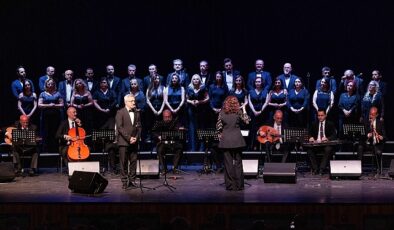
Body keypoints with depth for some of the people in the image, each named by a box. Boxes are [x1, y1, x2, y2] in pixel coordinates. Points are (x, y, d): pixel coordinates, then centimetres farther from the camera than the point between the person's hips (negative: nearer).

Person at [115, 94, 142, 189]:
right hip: (123, 141, -4)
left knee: (133, 162, 4)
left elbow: (139, 127, 11)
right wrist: (129, 138, -15)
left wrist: (136, 137, -4)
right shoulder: (120, 112, -3)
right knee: (124, 162, -2)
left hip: (134, 141, 4)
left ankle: (132, 180, 11)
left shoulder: (137, 113, 13)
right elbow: (120, 127, -10)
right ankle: (124, 181, 2)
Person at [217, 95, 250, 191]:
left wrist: (220, 135, 11)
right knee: (238, 163, 6)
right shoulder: (238, 112, -3)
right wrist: (244, 110, 12)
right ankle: (239, 185, 6)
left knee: (228, 163, 4)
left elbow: (218, 127, -3)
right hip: (237, 140, 0)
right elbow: (247, 121, 6)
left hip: (225, 140, 0)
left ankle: (230, 185, 3)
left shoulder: (222, 113, -2)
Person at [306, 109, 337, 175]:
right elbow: (310, 133, 13)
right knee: (309, 149, -29)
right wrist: (311, 137, -13)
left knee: (328, 150, -36)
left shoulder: (330, 124, 7)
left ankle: (322, 169, -30)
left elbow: (334, 135, -3)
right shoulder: (314, 124, 16)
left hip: (326, 144, -2)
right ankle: (315, 169, -21)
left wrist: (327, 138, -24)